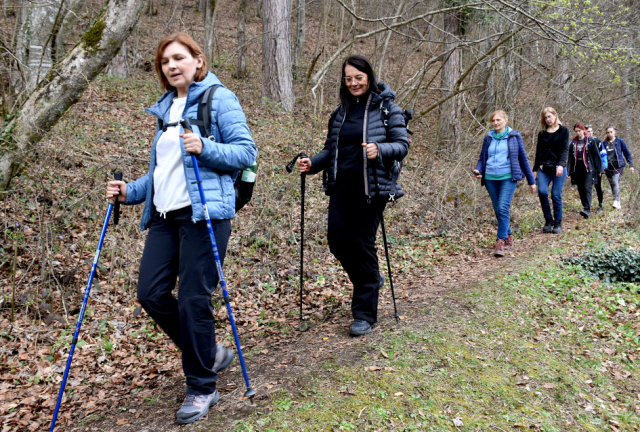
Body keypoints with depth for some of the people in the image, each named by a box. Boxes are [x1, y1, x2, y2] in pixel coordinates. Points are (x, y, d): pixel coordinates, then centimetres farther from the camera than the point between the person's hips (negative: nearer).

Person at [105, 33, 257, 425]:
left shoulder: (220, 99, -1)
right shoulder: (165, 108, 20)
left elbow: (246, 151, -9)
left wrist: (205, 148, -23)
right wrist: (131, 191, 10)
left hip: (204, 212, -7)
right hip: (165, 214, 8)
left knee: (193, 299, -5)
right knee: (151, 293, 3)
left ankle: (202, 389, 14)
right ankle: (210, 353, 25)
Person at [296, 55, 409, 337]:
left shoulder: (386, 107, -1)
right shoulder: (341, 112, 14)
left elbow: (402, 145, -6)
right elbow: (331, 149, 17)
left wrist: (380, 149, -26)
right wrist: (312, 163, -2)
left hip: (371, 188, -5)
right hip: (341, 187, 5)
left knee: (363, 244, -3)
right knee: (337, 241, 1)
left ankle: (365, 315, 10)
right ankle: (371, 279, 32)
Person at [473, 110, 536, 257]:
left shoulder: (514, 136, 6)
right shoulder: (488, 138, 13)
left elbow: (523, 158, 9)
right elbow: (482, 158, 16)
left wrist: (531, 181, 11)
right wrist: (478, 170, -7)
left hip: (508, 177, -4)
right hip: (490, 178, 4)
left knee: (503, 208, -17)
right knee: (498, 210, 7)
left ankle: (501, 242, -14)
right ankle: (508, 237, 23)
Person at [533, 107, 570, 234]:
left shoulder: (563, 131, 6)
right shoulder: (542, 134, 15)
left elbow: (565, 149, -4)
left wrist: (561, 165, -18)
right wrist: (535, 169, 12)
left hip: (558, 168, -2)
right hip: (543, 168, 2)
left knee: (556, 195, -7)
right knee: (542, 191, -16)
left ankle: (558, 223, 8)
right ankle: (548, 221, 0)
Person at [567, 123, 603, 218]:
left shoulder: (590, 141, 0)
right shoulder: (573, 143, 10)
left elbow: (596, 155, 1)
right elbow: (570, 158, 11)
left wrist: (599, 169, -1)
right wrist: (569, 172, 6)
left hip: (589, 169, -4)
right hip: (577, 170, 4)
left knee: (587, 188, -14)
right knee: (581, 190, 6)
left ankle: (587, 209, -22)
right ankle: (586, 208, 15)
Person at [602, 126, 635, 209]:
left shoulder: (620, 141, 2)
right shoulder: (604, 143, 7)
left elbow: (627, 153, 5)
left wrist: (631, 165, 2)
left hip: (618, 166, -3)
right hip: (608, 167, 3)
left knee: (615, 182, -23)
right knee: (612, 185, 7)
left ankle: (616, 201, -28)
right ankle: (618, 204, 17)